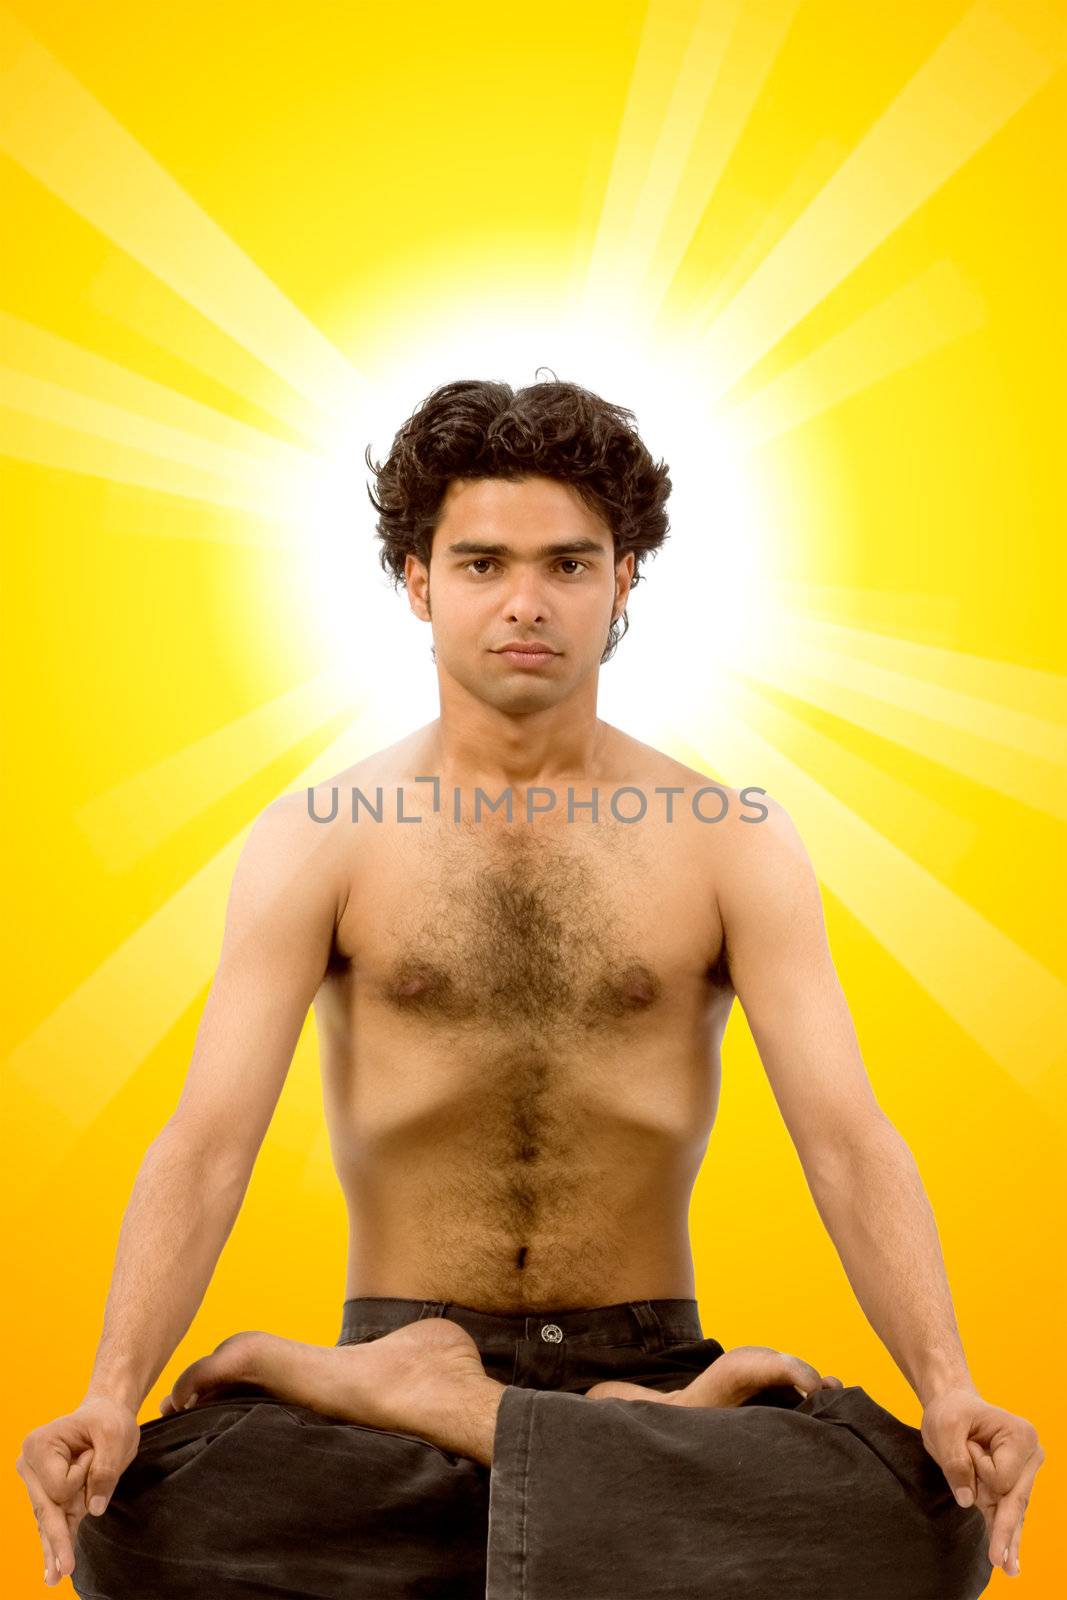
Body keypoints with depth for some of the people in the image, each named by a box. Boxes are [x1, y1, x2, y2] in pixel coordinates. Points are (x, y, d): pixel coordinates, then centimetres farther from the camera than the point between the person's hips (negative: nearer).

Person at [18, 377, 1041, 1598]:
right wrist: (110, 1396, -26)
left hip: (650, 1358, 0)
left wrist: (949, 1392, -24)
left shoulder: (730, 839, 0)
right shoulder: (318, 841, 0)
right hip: (395, 1349, 0)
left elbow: (847, 1137, -7)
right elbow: (206, 1141, -9)